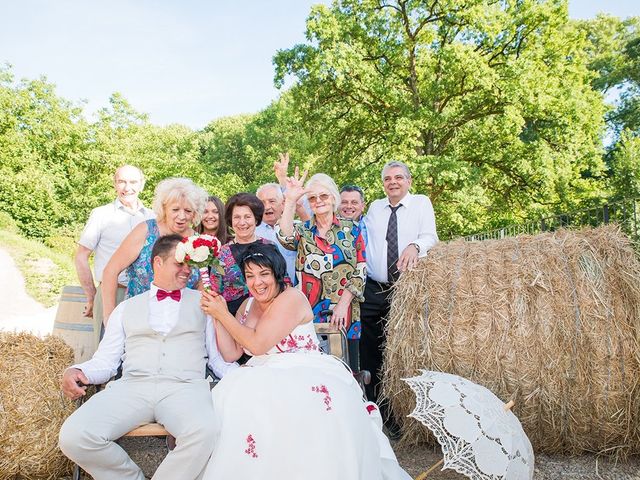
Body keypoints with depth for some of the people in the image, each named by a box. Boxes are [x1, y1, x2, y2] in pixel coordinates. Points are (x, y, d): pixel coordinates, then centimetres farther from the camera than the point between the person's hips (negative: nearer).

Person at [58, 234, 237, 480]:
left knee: (203, 432, -35)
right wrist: (75, 371, -3)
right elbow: (105, 361, 18)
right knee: (73, 436, -24)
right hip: (132, 386, 2)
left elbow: (219, 358, 14)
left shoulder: (203, 302, 19)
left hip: (184, 387, -2)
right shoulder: (126, 308, 23)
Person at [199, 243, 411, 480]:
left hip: (306, 377, -5)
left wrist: (223, 314, -8)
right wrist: (217, 316, 0)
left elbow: (258, 345, -17)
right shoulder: (248, 306, 15)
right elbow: (231, 354, 10)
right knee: (233, 396, -25)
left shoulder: (292, 298, -9)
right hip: (266, 378, 6)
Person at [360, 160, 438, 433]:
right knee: (369, 351, 4)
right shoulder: (374, 208, 14)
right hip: (373, 290, 3)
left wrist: (414, 246, -32)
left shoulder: (421, 203, 5)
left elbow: (430, 236, -10)